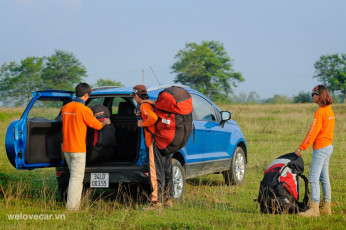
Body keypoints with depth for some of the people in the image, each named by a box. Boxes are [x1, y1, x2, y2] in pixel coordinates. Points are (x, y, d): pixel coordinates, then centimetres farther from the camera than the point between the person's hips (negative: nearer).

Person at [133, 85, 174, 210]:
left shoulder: (144, 106, -9)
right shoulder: (154, 104, 19)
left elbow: (153, 117, -25)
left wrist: (142, 123, -10)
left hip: (155, 141, -9)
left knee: (156, 172, -10)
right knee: (167, 171, 13)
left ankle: (156, 202, -12)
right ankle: (168, 199, 21)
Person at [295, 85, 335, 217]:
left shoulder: (320, 112, -16)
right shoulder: (329, 110, 13)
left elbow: (313, 132, -18)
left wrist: (302, 147, -16)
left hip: (321, 148, -10)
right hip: (328, 146, 10)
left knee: (313, 178, -12)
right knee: (324, 178, 13)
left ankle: (314, 208, -16)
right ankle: (327, 207, 16)